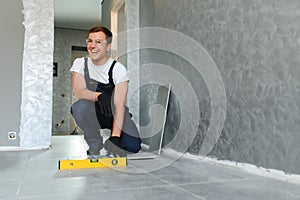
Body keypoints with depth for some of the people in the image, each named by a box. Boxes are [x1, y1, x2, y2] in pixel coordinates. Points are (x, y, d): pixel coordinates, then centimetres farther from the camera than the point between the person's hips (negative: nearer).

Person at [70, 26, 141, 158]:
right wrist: (99, 96, -39)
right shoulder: (80, 63, -4)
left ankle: (111, 141, 14)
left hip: (114, 115, -1)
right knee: (79, 106, -33)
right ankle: (95, 147, -8)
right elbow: (79, 92, -17)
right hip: (93, 114, 2)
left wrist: (115, 136, -30)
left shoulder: (118, 69, -13)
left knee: (133, 146, -23)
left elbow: (119, 106, -21)